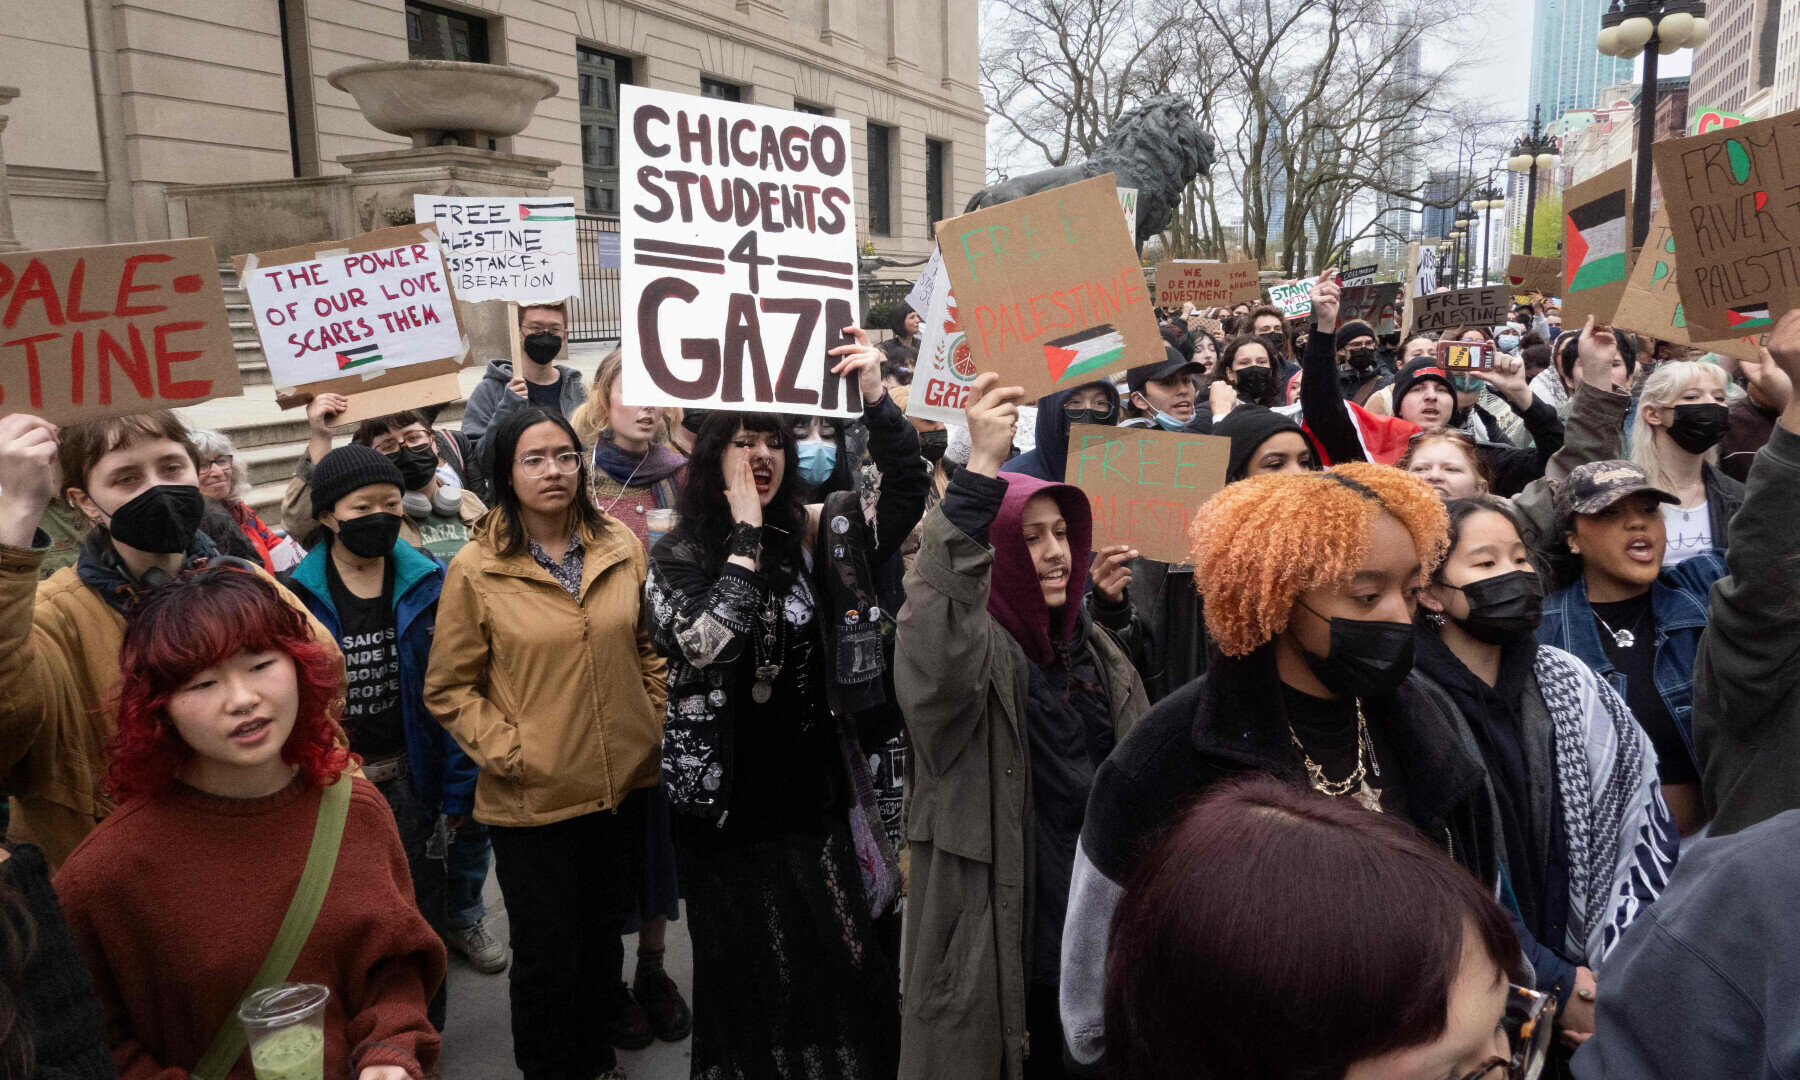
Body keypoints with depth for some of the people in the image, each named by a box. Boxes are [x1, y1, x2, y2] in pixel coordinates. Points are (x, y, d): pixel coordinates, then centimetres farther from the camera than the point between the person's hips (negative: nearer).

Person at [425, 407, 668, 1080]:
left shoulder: (620, 547, 0)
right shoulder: (475, 570, -10)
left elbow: (649, 644, 10)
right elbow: (448, 688, -7)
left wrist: (656, 720, 2)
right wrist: (507, 752, -14)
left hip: (624, 781, 4)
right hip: (531, 798, -3)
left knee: (605, 934, 22)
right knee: (548, 956, 10)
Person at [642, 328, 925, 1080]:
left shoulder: (817, 536, 2)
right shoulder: (679, 559, -6)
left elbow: (908, 495, -9)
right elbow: (706, 647, -23)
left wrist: (876, 401, -21)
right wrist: (746, 534, -20)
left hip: (816, 791, 3)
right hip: (730, 801, -3)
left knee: (841, 968, 10)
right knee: (749, 975, 11)